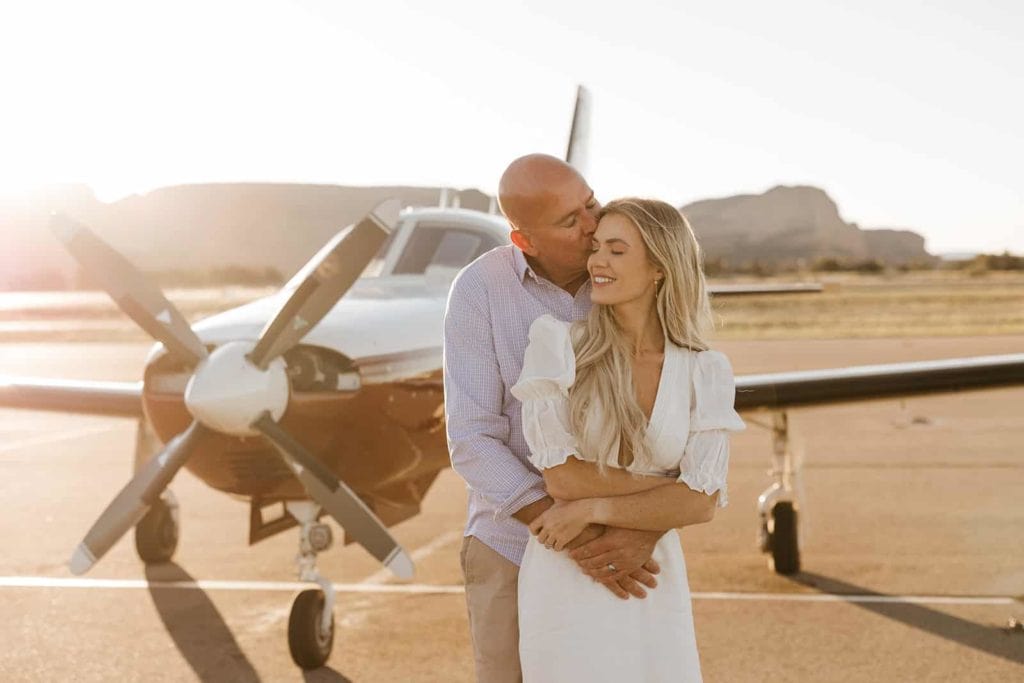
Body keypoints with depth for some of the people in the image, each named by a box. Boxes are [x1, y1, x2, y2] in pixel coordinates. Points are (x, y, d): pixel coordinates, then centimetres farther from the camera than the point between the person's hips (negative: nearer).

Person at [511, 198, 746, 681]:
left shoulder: (707, 373, -3)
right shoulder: (557, 341, -10)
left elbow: (701, 503, -11)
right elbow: (562, 477, -15)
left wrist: (590, 509, -18)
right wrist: (673, 487, -11)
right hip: (566, 583, -2)